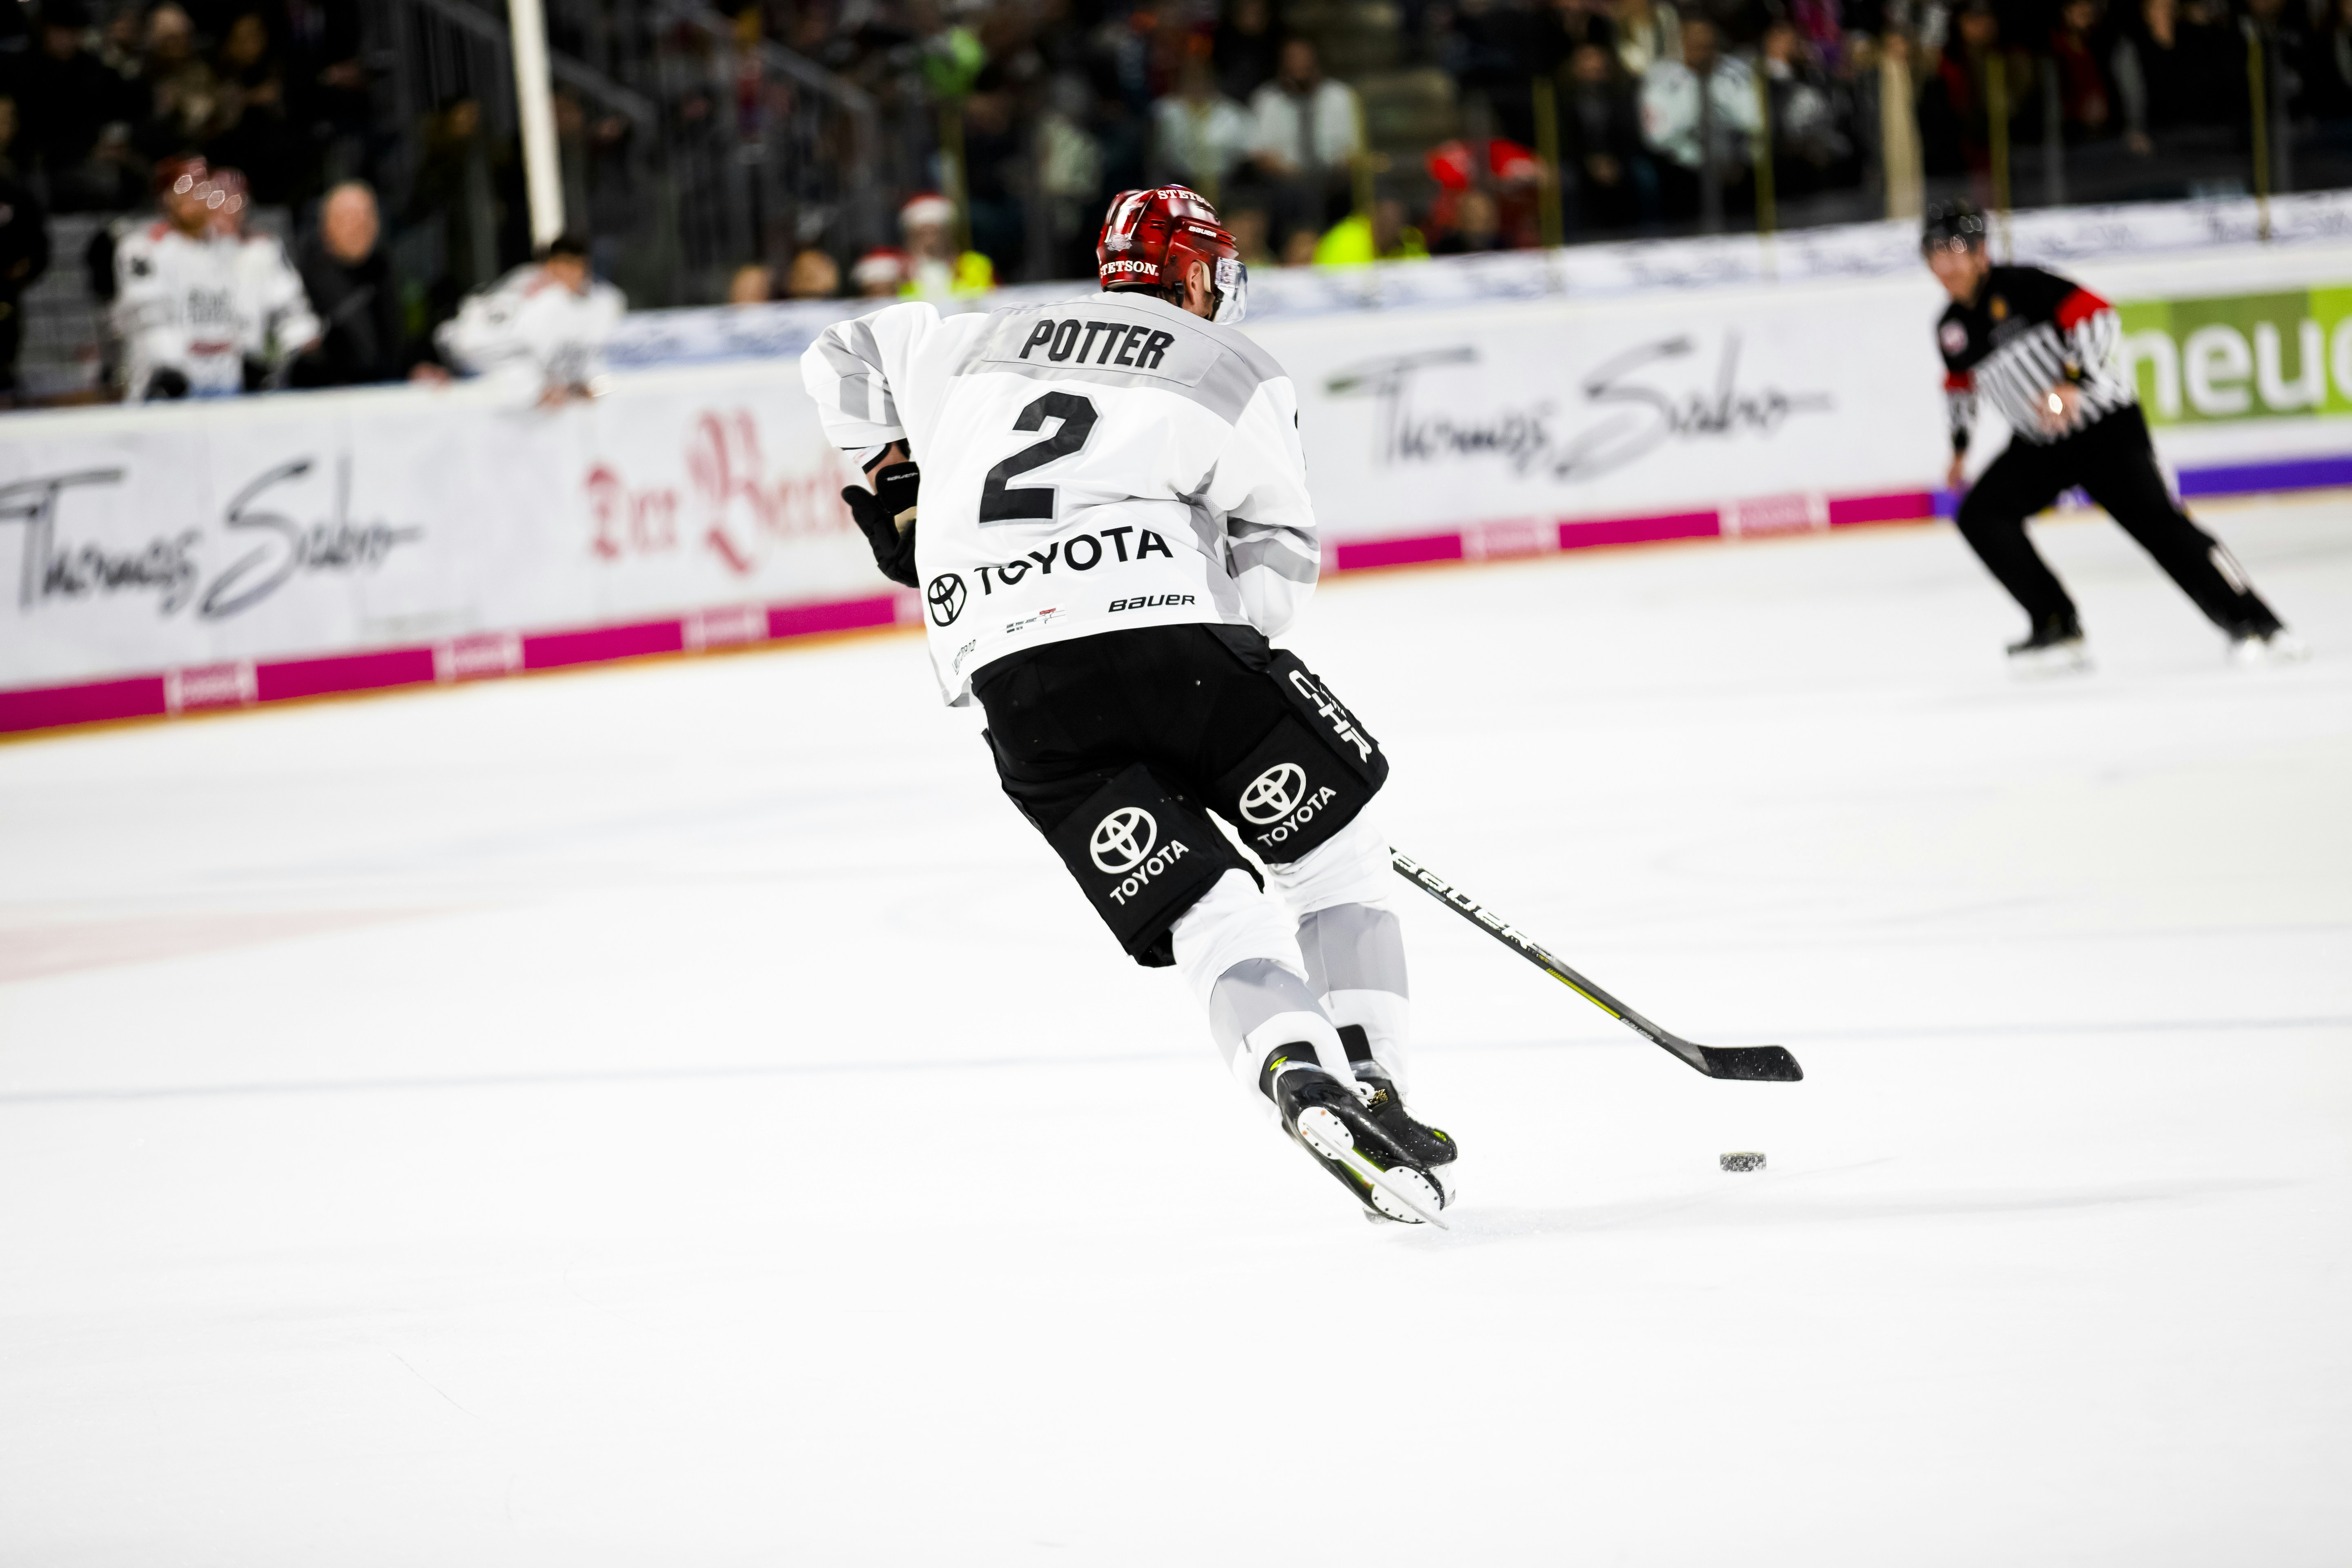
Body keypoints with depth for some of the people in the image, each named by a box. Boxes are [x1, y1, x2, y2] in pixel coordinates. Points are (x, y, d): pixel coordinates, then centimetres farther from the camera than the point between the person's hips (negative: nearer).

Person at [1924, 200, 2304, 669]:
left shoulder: (2021, 286, -17)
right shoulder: (1952, 329, 5)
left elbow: (2098, 316, -24)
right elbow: (1962, 383, 26)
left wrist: (2072, 381, -34)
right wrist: (1959, 445, 28)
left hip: (2105, 424, -7)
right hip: (2039, 445, 7)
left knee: (2152, 518, -19)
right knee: (1980, 515, -11)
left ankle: (2254, 625, -17)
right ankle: (2056, 627, -5)